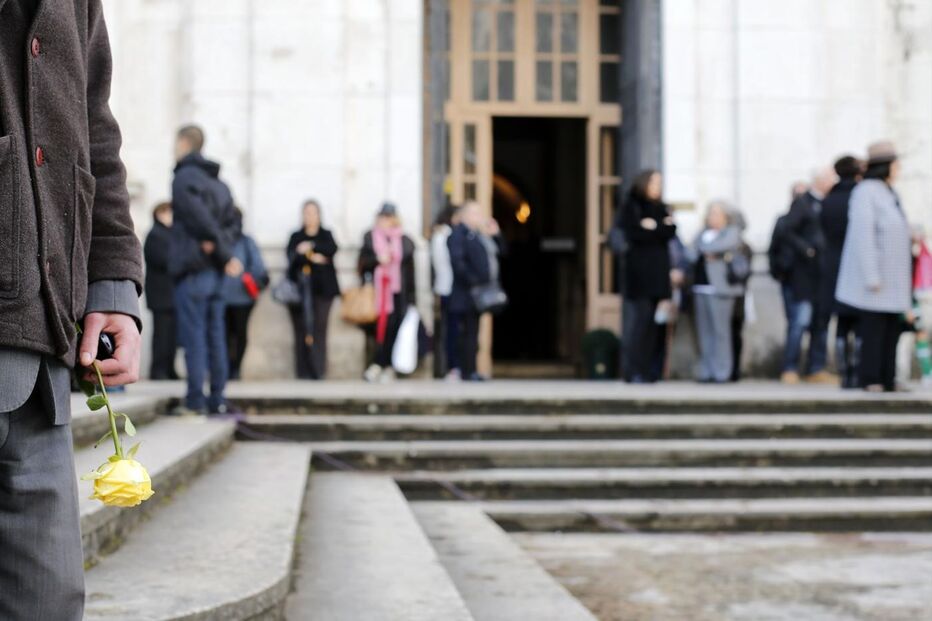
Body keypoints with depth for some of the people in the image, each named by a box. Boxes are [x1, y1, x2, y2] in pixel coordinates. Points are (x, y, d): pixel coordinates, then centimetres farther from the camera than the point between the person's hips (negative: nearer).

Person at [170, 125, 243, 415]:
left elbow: (200, 218, -17)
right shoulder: (218, 181, 18)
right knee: (215, 334, 8)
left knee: (193, 335, -6)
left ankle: (195, 400, -7)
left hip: (192, 268, -8)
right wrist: (220, 248, -4)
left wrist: (226, 255, -13)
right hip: (215, 271, 8)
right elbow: (230, 220, 12)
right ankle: (217, 399, 10)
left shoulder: (184, 179, -8)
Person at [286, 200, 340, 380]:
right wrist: (313, 258, -12)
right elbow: (291, 257, -1)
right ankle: (304, 371, -5)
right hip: (300, 288, 1)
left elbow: (333, 249, -7)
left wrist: (311, 247, -15)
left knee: (319, 328, -11)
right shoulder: (295, 237, 16)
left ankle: (318, 370, -11)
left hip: (322, 288, -1)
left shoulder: (326, 235, 14)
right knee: (302, 329, -6)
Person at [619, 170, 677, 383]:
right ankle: (633, 371, -12)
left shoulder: (661, 208, 19)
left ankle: (649, 370, 4)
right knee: (637, 319, -12)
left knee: (652, 322, 2)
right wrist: (661, 229, -5)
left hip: (658, 273, 6)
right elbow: (635, 234, -12)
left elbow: (671, 231, 6)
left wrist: (652, 226, -7)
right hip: (638, 272, -6)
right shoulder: (631, 207, 1)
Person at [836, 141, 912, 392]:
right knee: (873, 327, -5)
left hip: (893, 281, 9)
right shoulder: (866, 191, -13)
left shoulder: (888, 193, 16)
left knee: (892, 328, 8)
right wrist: (872, 277, -21)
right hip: (876, 279, -9)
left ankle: (888, 379, 12)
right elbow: (863, 235, -18)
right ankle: (871, 379, 0)